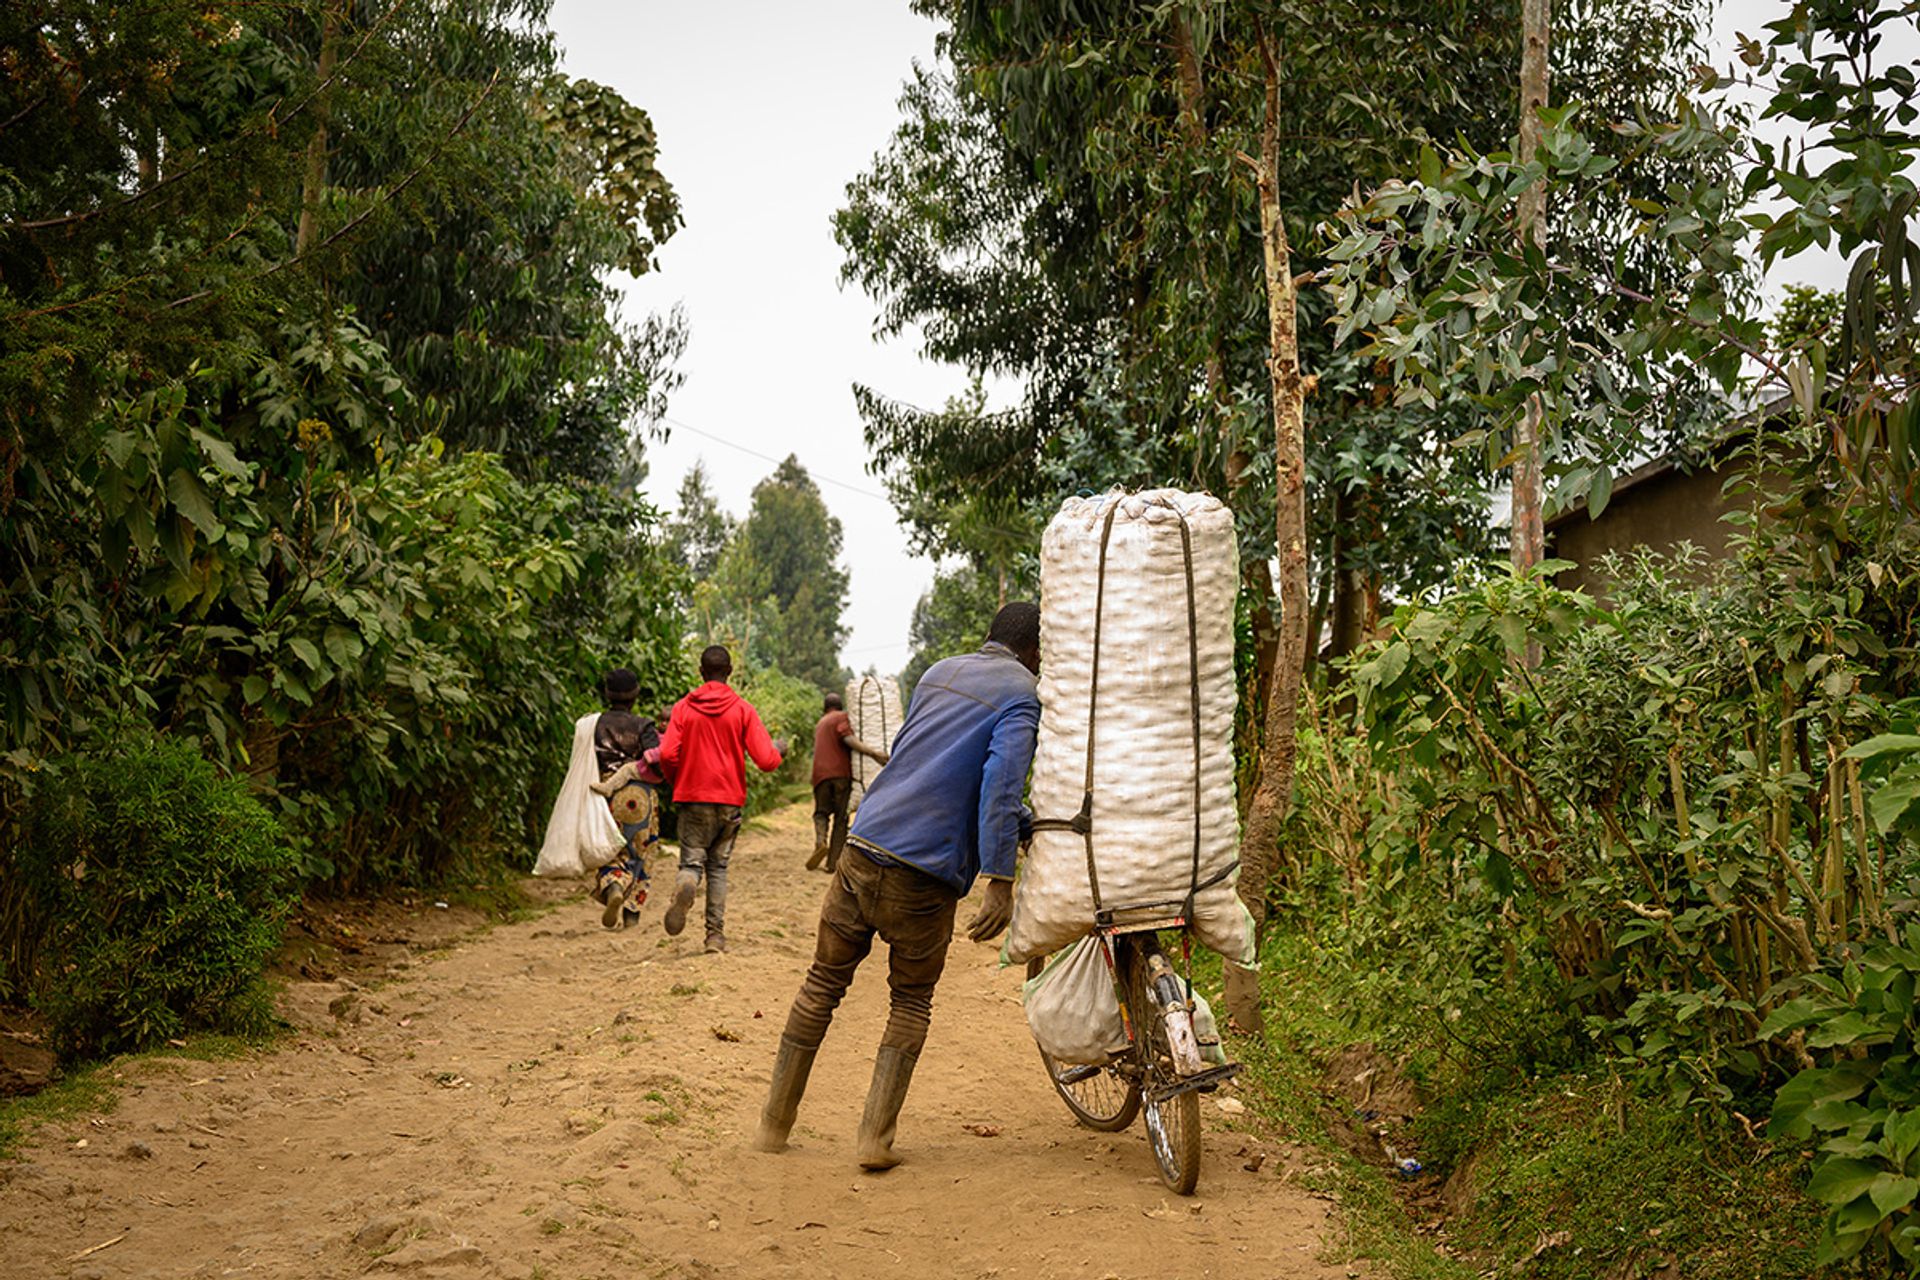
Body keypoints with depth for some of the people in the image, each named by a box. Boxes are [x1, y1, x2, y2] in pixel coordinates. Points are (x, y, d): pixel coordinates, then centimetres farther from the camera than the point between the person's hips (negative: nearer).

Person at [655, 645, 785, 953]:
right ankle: (716, 935, 9)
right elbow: (766, 761, -7)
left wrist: (677, 779, 12)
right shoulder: (743, 709, -1)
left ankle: (685, 887, -31)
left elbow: (667, 755, -9)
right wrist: (779, 750, 16)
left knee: (692, 862, 5)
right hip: (730, 800, 1)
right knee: (718, 866, 13)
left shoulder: (683, 708, 0)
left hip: (693, 799, 0)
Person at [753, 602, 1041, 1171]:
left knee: (823, 984, 17)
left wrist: (1021, 821, 32)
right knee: (912, 1000, 15)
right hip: (926, 872, -5)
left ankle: (774, 1123, 24)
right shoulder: (1021, 694, -2)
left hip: (863, 846, 5)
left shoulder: (939, 672, 18)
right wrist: (1000, 880, -21)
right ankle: (877, 1138, 7)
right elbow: (1000, 779, -18)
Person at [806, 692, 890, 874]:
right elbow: (848, 738, -14)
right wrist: (873, 752, -23)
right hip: (841, 773, -4)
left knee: (822, 812, 13)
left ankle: (820, 841, -18)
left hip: (821, 774, 4)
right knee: (841, 818, 3)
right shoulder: (841, 717, 4)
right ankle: (833, 862, -1)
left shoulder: (820, 724, 26)